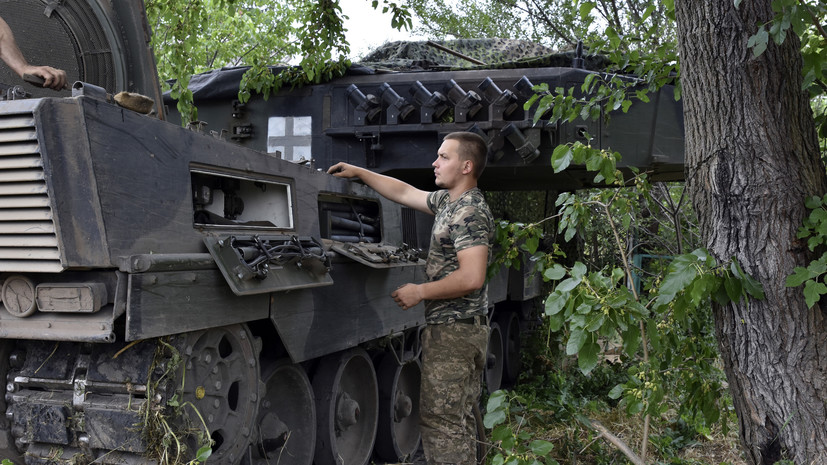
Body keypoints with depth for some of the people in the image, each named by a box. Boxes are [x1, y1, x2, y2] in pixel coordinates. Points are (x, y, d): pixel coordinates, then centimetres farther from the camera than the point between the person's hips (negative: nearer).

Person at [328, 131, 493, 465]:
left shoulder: (470, 213, -17)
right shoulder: (448, 201, 13)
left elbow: (471, 278, -26)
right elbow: (403, 192, 25)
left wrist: (420, 292, -17)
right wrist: (358, 172, 24)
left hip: (452, 331, -10)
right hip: (465, 329, 10)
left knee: (439, 418, -6)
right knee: (460, 418, 16)